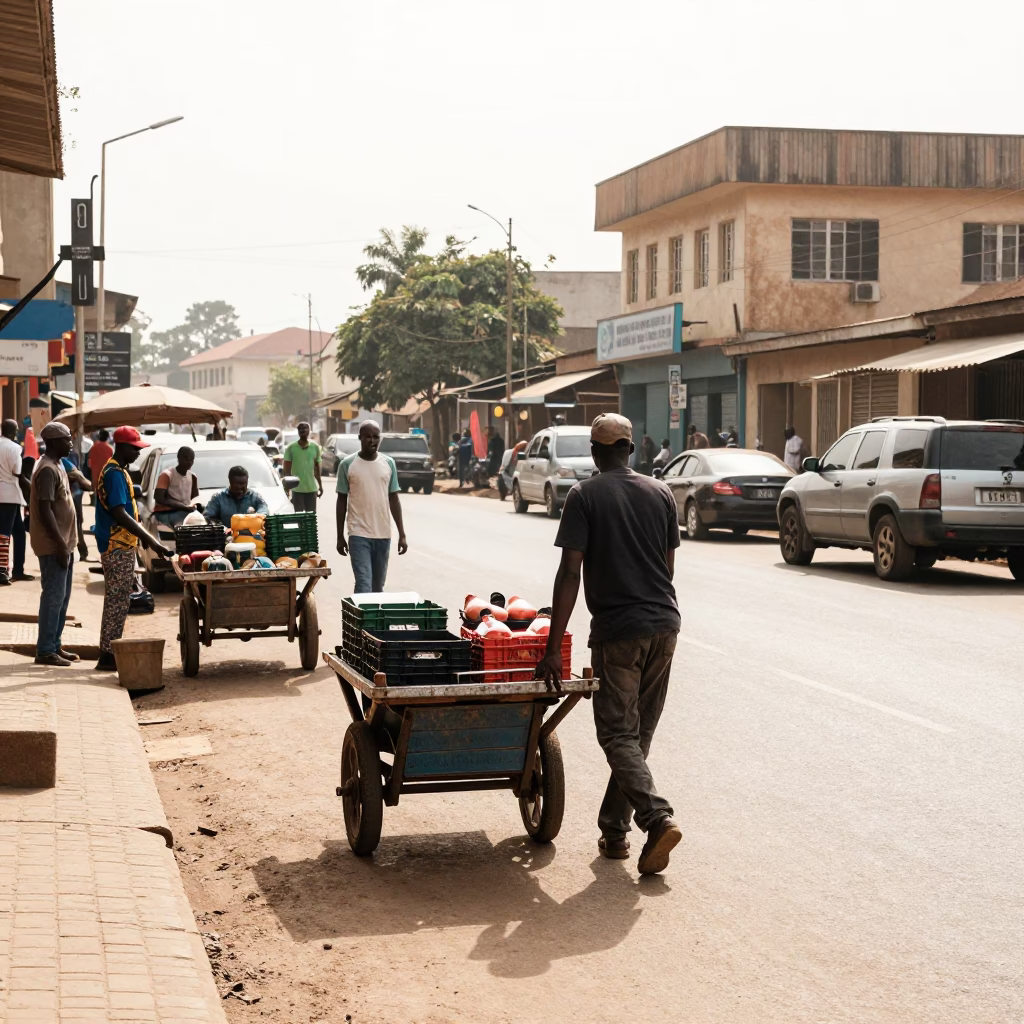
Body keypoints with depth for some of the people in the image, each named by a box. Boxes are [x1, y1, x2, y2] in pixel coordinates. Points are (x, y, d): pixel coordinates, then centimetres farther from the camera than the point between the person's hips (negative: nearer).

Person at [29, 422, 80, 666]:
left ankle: (54, 646, 20)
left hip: (63, 543, 10)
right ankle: (45, 651, -3)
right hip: (53, 546, -10)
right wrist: (60, 544, -23)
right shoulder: (47, 470, -17)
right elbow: (45, 509, -22)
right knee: (53, 597, -7)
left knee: (62, 597, 13)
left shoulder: (57, 465, 14)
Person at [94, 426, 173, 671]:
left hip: (121, 546, 10)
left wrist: (146, 537, 21)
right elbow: (119, 515, -25)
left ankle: (111, 651, 18)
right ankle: (107, 656, -4)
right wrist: (151, 541, -27)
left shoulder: (118, 471, 15)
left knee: (119, 602, 13)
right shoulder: (114, 474, -17)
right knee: (116, 602, -7)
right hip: (117, 548, -10)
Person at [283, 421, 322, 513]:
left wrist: (320, 485, 13)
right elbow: (287, 470, -3)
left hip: (312, 488, 3)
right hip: (297, 489, -3)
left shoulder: (315, 447, 4)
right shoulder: (291, 448, -5)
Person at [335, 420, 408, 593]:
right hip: (359, 535, -3)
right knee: (364, 586, -12)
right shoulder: (347, 464, -2)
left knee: (378, 586, 10)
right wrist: (340, 536, 2)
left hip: (383, 534, 3)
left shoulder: (388, 463, 6)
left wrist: (402, 534, 5)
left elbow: (394, 499, 9)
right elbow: (342, 501, 3)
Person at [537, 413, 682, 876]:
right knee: (639, 734, 13)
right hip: (664, 623, 5)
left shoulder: (585, 496, -6)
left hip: (616, 630, -5)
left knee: (618, 734, 0)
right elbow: (668, 566, 13)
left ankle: (657, 817, -20)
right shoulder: (660, 494, 9)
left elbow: (570, 573, -12)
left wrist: (554, 647, -11)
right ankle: (614, 830, 18)